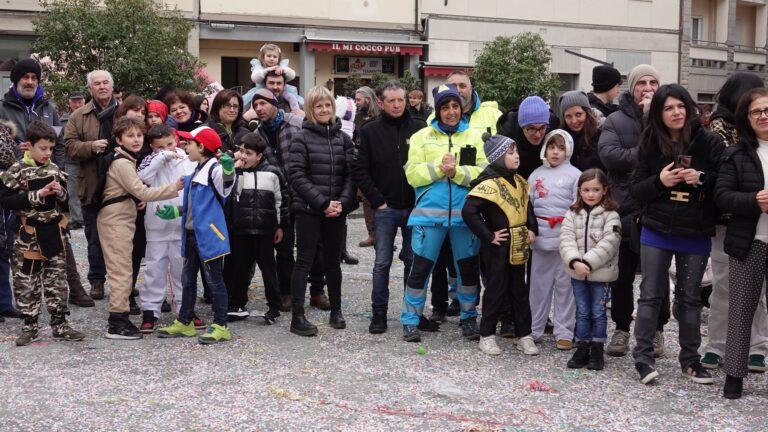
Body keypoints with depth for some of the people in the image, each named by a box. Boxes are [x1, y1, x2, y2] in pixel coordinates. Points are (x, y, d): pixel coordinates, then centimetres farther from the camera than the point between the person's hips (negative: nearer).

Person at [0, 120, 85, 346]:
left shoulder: (54, 169, 7)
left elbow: (65, 198, 17)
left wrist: (60, 192, -7)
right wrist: (38, 195, -20)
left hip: (54, 233, 5)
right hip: (29, 236, -4)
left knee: (57, 281, 8)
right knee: (27, 283, 3)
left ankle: (59, 324, 16)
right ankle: (30, 326, 13)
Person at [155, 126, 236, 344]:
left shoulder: (214, 169, -13)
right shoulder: (195, 173, 16)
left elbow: (226, 181, -36)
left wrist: (229, 168, -56)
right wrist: (175, 212, 21)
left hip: (208, 235, -10)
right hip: (191, 234, 10)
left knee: (214, 280, -2)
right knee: (188, 279, 17)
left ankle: (221, 326, 4)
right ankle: (185, 322, 28)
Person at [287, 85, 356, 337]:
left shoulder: (343, 138, 9)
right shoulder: (302, 138, -3)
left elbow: (350, 174, 6)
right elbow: (297, 175, -9)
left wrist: (343, 202, -9)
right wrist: (323, 202, -15)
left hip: (337, 211, 4)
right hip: (308, 210, -4)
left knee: (333, 261, 12)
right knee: (304, 261, -3)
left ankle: (336, 311, 26)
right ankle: (297, 317, 0)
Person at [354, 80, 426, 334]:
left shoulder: (419, 129, 2)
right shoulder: (370, 132, 1)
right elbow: (360, 172, 0)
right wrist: (377, 201, -6)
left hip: (414, 207, 1)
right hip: (385, 208, -1)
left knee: (414, 261, 8)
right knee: (382, 263, 1)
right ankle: (379, 313, 9)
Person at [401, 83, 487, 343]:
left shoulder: (474, 136, 8)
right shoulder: (422, 137, 6)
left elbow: (483, 173, -2)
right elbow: (412, 174, -3)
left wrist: (457, 171, -17)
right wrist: (438, 167, -16)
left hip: (465, 213, 2)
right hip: (430, 212, -1)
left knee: (468, 267, 10)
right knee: (421, 267, 0)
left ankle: (469, 317, 27)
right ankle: (410, 320, 12)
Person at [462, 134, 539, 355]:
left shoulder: (519, 182, 8)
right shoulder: (489, 184, -18)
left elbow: (527, 206, 23)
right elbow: (469, 211, -25)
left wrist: (532, 229, 8)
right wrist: (488, 236, -20)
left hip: (518, 246, 7)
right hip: (498, 247, -7)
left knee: (520, 290, 12)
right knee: (496, 289, 2)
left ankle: (524, 336, 20)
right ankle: (487, 335, 15)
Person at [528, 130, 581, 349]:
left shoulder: (574, 175, 0)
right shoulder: (537, 174, 12)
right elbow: (527, 205, 13)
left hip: (565, 238, -3)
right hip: (540, 238, 3)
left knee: (565, 285, 3)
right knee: (538, 283, 10)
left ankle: (564, 331, 10)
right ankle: (532, 328, 19)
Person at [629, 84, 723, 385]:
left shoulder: (709, 143, -5)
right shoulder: (650, 145, 0)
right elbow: (635, 190, 3)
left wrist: (702, 178, -21)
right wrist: (658, 181, -16)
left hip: (696, 234, 0)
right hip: (657, 232, 1)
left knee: (690, 298, 11)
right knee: (651, 295, 3)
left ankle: (690, 359, 21)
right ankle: (643, 356, 10)